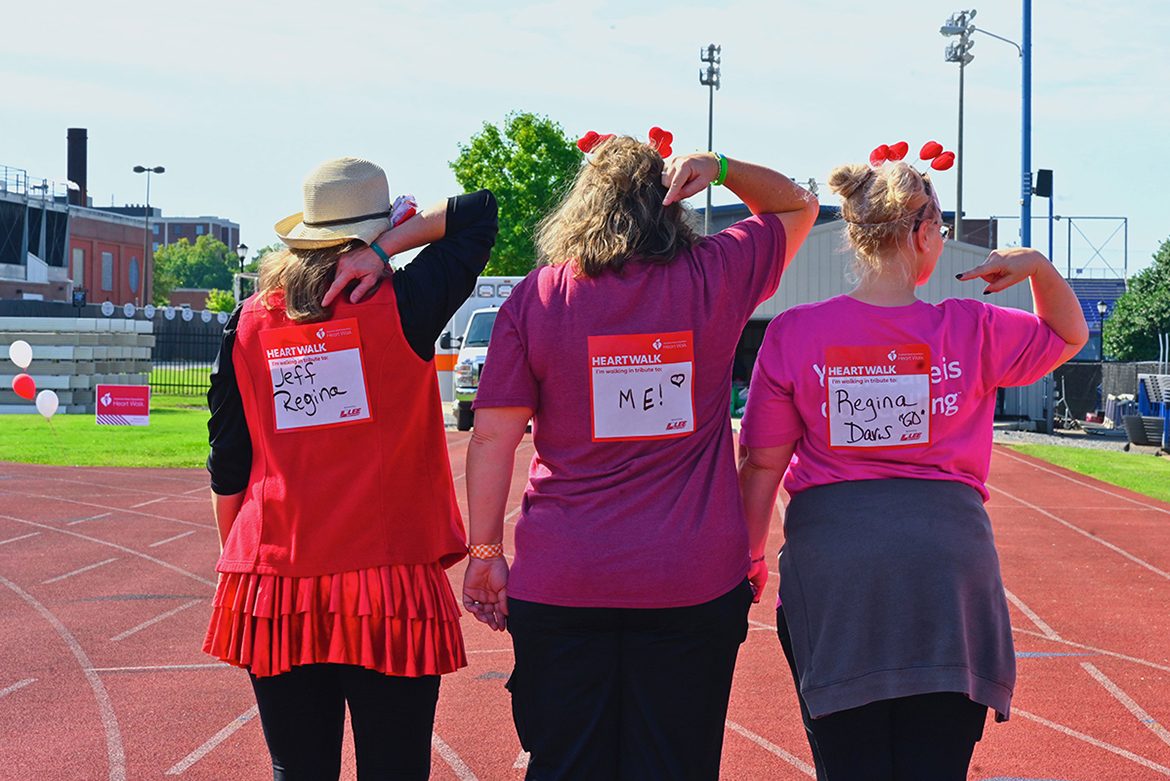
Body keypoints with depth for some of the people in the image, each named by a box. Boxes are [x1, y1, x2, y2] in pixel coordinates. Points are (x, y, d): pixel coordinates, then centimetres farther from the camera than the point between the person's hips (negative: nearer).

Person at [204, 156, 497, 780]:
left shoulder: (249, 323, 5)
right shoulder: (402, 307, -4)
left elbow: (227, 465, 9)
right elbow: (479, 212, 4)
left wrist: (234, 554, 21)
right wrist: (383, 249, -5)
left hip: (273, 585, 3)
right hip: (389, 586, -3)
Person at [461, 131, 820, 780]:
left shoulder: (534, 298, 0)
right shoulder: (714, 277, 1)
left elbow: (492, 437, -4)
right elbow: (796, 206, 19)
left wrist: (484, 552, 4)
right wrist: (717, 168, 4)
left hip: (561, 582, 0)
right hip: (696, 579, 0)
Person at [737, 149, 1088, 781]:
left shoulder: (794, 332, -2)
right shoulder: (971, 329, 0)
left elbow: (762, 463, 0)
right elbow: (1069, 335, 19)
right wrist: (1037, 267, 5)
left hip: (827, 559, 0)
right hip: (949, 556, 0)